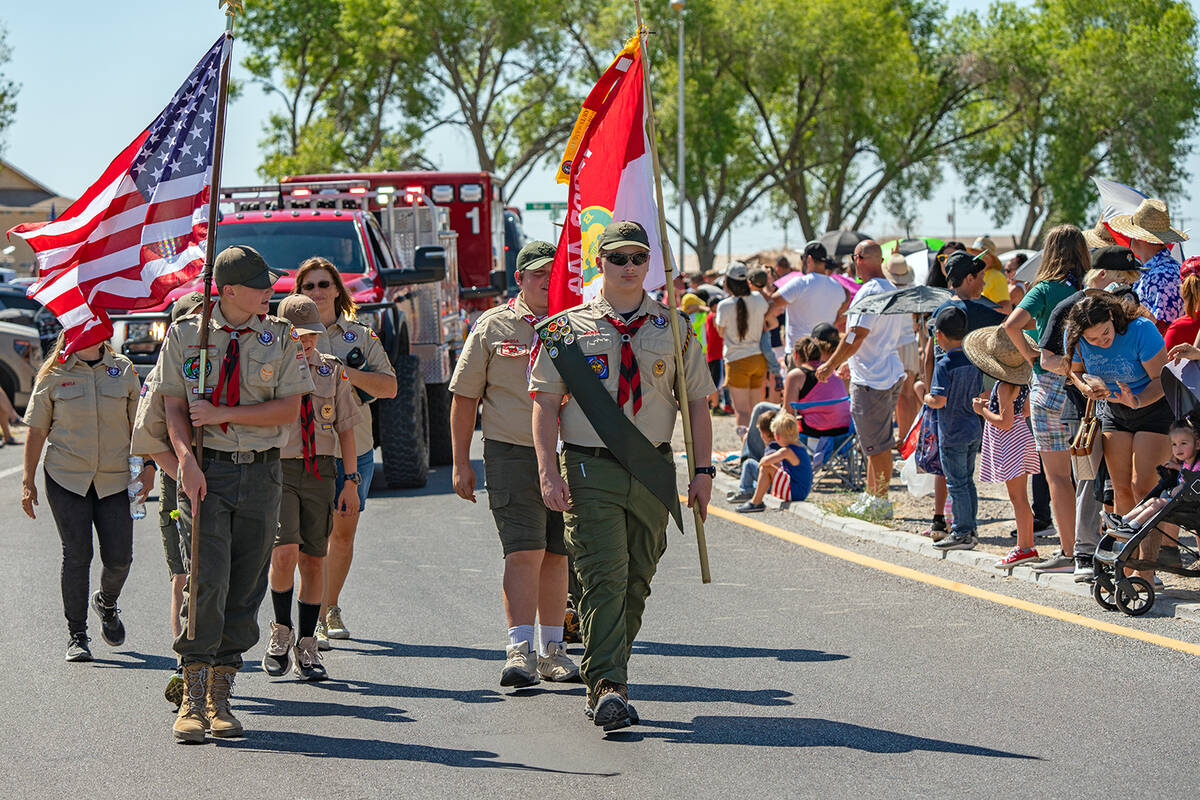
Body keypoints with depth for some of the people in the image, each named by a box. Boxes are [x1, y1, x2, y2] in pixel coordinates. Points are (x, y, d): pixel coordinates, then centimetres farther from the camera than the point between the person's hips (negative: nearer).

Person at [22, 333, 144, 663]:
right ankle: (76, 635, 6)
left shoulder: (123, 369, 5)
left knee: (119, 557, -3)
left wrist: (147, 466, 1)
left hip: (115, 480, 2)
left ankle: (106, 602, 31)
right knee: (77, 554, -7)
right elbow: (36, 430, 3)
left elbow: (138, 424, 10)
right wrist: (28, 481, 1)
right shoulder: (54, 373, 0)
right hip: (67, 478, -2)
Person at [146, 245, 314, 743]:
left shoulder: (280, 337, 5)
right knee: (206, 581, -14)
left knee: (244, 589, 4)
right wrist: (187, 460, -17)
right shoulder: (185, 334, 2)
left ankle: (220, 697, 14)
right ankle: (193, 699, -10)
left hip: (260, 473, 2)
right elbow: (174, 407, 0)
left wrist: (220, 414, -12)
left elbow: (289, 409, -2)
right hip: (206, 471, -2)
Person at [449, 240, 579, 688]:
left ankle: (551, 651, 17)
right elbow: (464, 396, 4)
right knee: (524, 551, -13)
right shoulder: (492, 327, 2)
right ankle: (519, 651, -14)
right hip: (512, 454, -3)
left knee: (556, 555, 8)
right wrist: (461, 463, 0)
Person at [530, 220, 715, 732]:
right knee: (605, 578, -13)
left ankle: (602, 683, 18)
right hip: (590, 468, -3)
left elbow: (696, 401, 11)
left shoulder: (673, 328, 9)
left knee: (636, 581, 7)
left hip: (653, 470, 3)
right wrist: (549, 472, -11)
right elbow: (546, 402, 0)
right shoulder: (568, 329, 2)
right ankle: (608, 687, -17)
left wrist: (703, 471, 3)